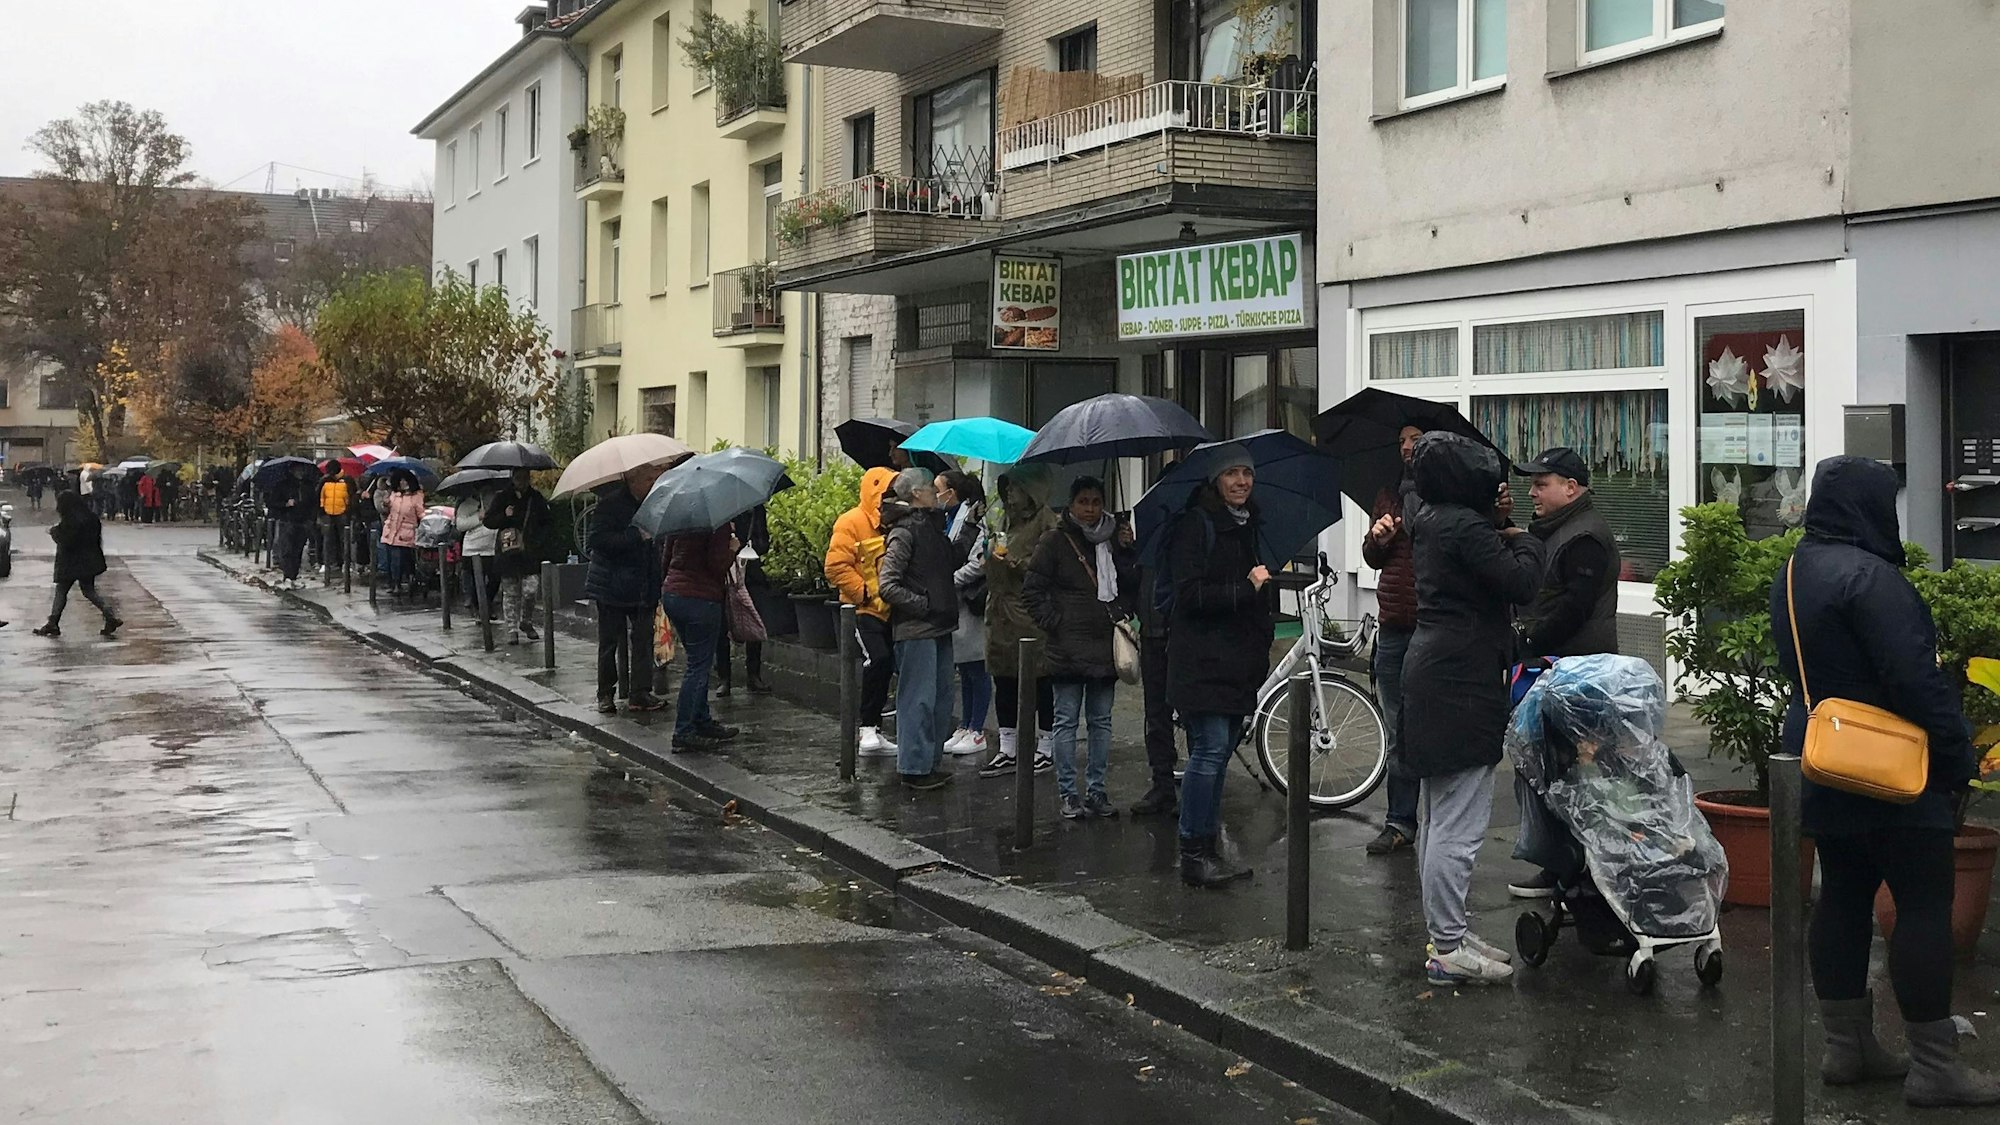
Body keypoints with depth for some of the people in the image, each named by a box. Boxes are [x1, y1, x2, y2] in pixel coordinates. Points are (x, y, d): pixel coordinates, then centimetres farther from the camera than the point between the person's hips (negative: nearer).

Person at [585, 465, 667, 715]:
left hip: (644, 588, 5)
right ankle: (605, 694, 14)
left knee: (643, 638, 1)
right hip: (612, 586, -5)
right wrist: (637, 535, -27)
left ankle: (639, 693, 6)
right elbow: (597, 540, -22)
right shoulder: (611, 502, -12)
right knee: (610, 641, 3)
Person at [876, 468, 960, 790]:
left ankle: (931, 762, 24)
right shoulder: (904, 532, -13)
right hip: (916, 630, -9)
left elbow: (950, 567, 24)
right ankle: (914, 768, 3)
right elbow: (888, 586, -17)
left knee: (941, 698, 14)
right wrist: (922, 605, -16)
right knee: (919, 700, -4)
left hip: (939, 627, 9)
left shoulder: (932, 526, 15)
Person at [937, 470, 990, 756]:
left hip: (970, 603, -9)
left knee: (976, 670, -2)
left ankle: (977, 732, 3)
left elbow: (978, 564, -20)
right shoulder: (948, 520, 14)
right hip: (953, 605, 9)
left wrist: (949, 580, -15)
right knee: (964, 671, 14)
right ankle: (965, 728, 20)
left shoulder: (973, 520, -13)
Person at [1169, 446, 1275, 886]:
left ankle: (1208, 850, 14)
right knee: (1211, 749, -13)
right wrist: (1247, 589, -19)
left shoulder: (1250, 525, 18)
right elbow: (1191, 593, -16)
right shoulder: (1195, 524, -8)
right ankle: (1193, 855, -8)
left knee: (1218, 752, 9)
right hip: (1202, 659, -8)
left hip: (1239, 659, 8)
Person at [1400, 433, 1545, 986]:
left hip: (1431, 672, 10)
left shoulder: (1424, 514, 8)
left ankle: (1444, 931, 25)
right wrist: (1525, 540, -2)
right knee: (1457, 824, -6)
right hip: (1463, 684, -10)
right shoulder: (1466, 527, -18)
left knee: (1436, 816, 15)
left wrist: (1497, 520, 20)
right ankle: (1449, 949, -2)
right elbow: (1522, 583, -21)